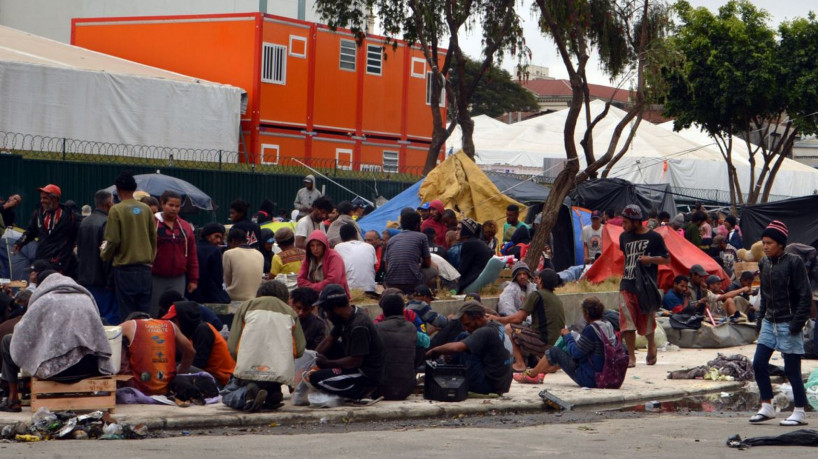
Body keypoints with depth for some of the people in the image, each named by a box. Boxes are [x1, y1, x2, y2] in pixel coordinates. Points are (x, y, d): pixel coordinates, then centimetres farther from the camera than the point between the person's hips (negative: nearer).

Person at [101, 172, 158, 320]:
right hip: (145, 267, 4)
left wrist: (104, 255, 8)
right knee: (144, 310, 9)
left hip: (125, 267, -4)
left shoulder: (116, 210, -9)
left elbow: (113, 240, -11)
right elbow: (153, 237, 8)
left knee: (127, 313, 1)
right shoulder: (146, 209, 3)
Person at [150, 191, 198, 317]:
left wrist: (193, 279, 9)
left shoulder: (185, 227, 11)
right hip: (156, 279, -3)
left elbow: (192, 255, 13)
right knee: (154, 316, 0)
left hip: (178, 280, 3)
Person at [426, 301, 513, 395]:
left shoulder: (485, 332, -22)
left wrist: (434, 351, -16)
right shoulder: (497, 327, 8)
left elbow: (456, 348, -32)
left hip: (488, 386, -10)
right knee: (463, 337, 10)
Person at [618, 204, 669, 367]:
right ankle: (631, 357, -5)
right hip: (627, 286, 3)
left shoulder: (654, 237, -4)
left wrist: (650, 259, -17)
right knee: (627, 322, -10)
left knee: (646, 322, 9)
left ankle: (651, 346, 39)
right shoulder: (624, 236, 10)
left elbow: (666, 259, -1)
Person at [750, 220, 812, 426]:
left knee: (792, 369, -3)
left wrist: (798, 322, -17)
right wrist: (760, 319, 13)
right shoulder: (764, 263, 8)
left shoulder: (794, 262, -11)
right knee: (759, 363, 2)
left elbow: (805, 294, -12)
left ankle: (799, 413, 7)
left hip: (788, 323, -7)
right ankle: (767, 407, 13)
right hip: (770, 322, 7)